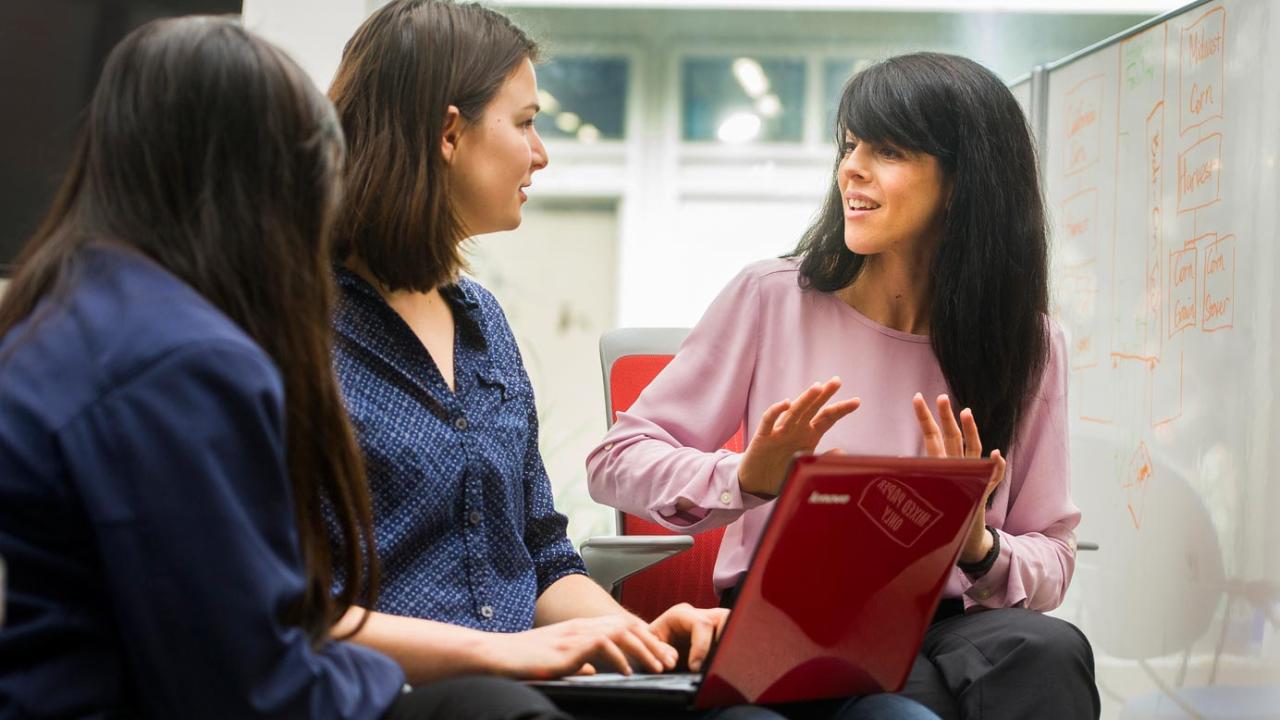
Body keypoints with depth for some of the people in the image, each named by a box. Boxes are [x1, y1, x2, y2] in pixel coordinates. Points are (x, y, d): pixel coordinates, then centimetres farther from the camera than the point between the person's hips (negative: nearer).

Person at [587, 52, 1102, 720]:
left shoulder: (1028, 343, 5)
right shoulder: (772, 298, -1)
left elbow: (1051, 559, 8)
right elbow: (617, 459, 1)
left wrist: (979, 548, -15)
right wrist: (745, 481, -19)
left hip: (946, 626, 4)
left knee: (1048, 651, -32)